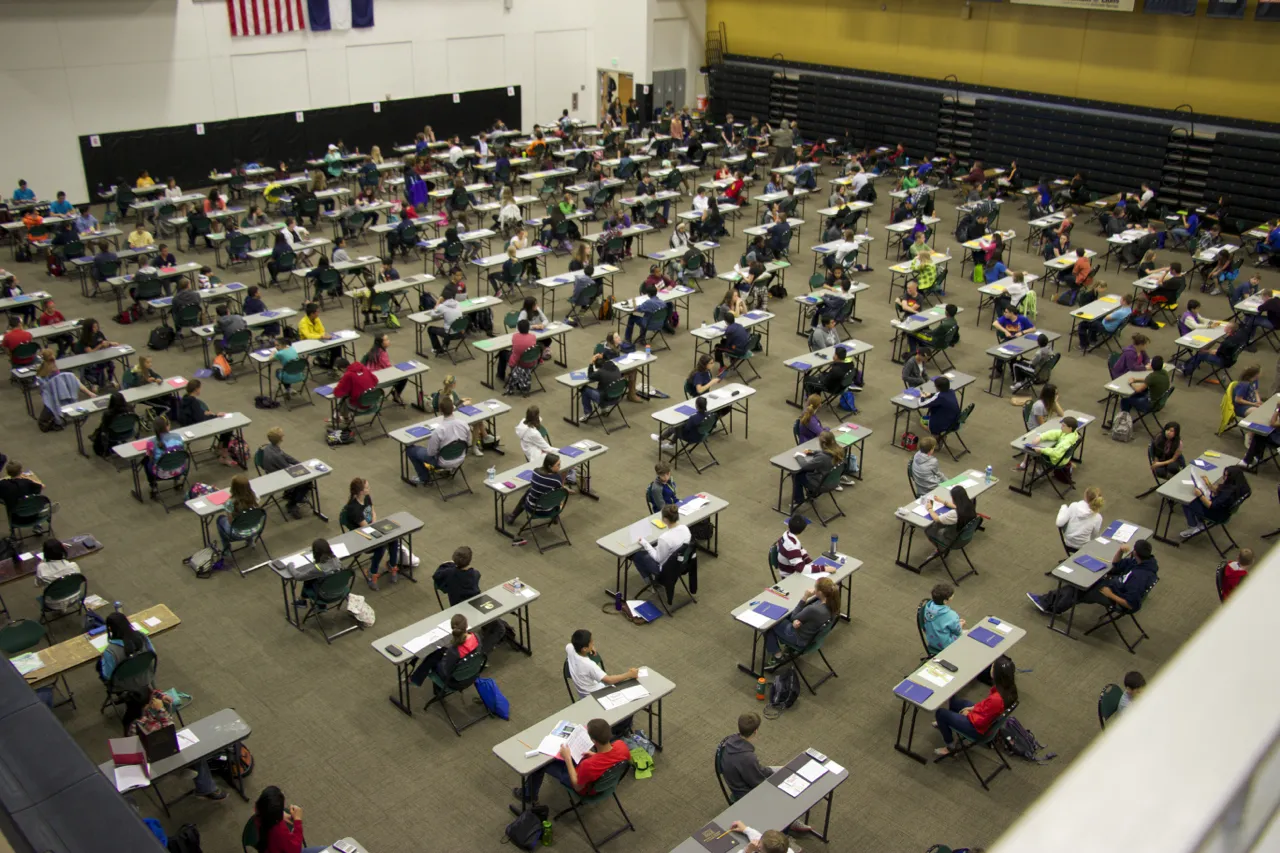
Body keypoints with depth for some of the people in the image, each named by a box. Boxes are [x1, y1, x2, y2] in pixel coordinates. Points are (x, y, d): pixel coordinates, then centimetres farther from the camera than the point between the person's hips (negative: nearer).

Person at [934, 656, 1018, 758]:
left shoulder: (996, 699, -41)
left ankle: (950, 747, 22)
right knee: (953, 699, 26)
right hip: (985, 716, 8)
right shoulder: (1008, 687, -16)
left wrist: (968, 714, -8)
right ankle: (948, 724, 53)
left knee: (940, 713, 4)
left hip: (979, 728, -8)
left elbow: (979, 721, -27)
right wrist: (974, 708, 4)